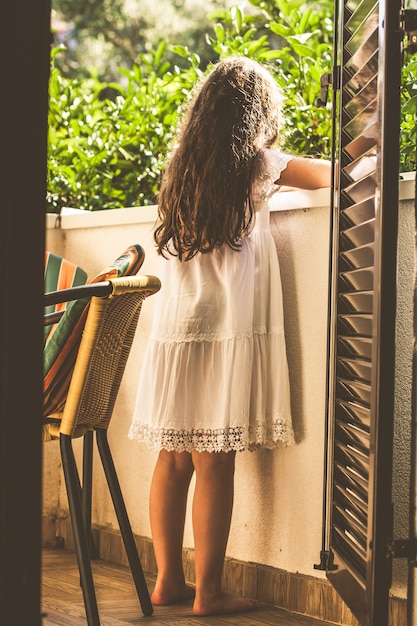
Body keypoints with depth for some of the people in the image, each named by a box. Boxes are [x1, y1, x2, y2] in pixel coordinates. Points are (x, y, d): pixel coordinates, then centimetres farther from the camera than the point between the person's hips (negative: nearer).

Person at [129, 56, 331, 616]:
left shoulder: (181, 168, 11)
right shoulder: (258, 165, -2)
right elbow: (331, 175, 9)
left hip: (173, 334, 6)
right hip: (226, 334, -6)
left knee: (174, 460, 9)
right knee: (214, 465, -3)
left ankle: (168, 581, 16)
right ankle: (208, 592, 1)